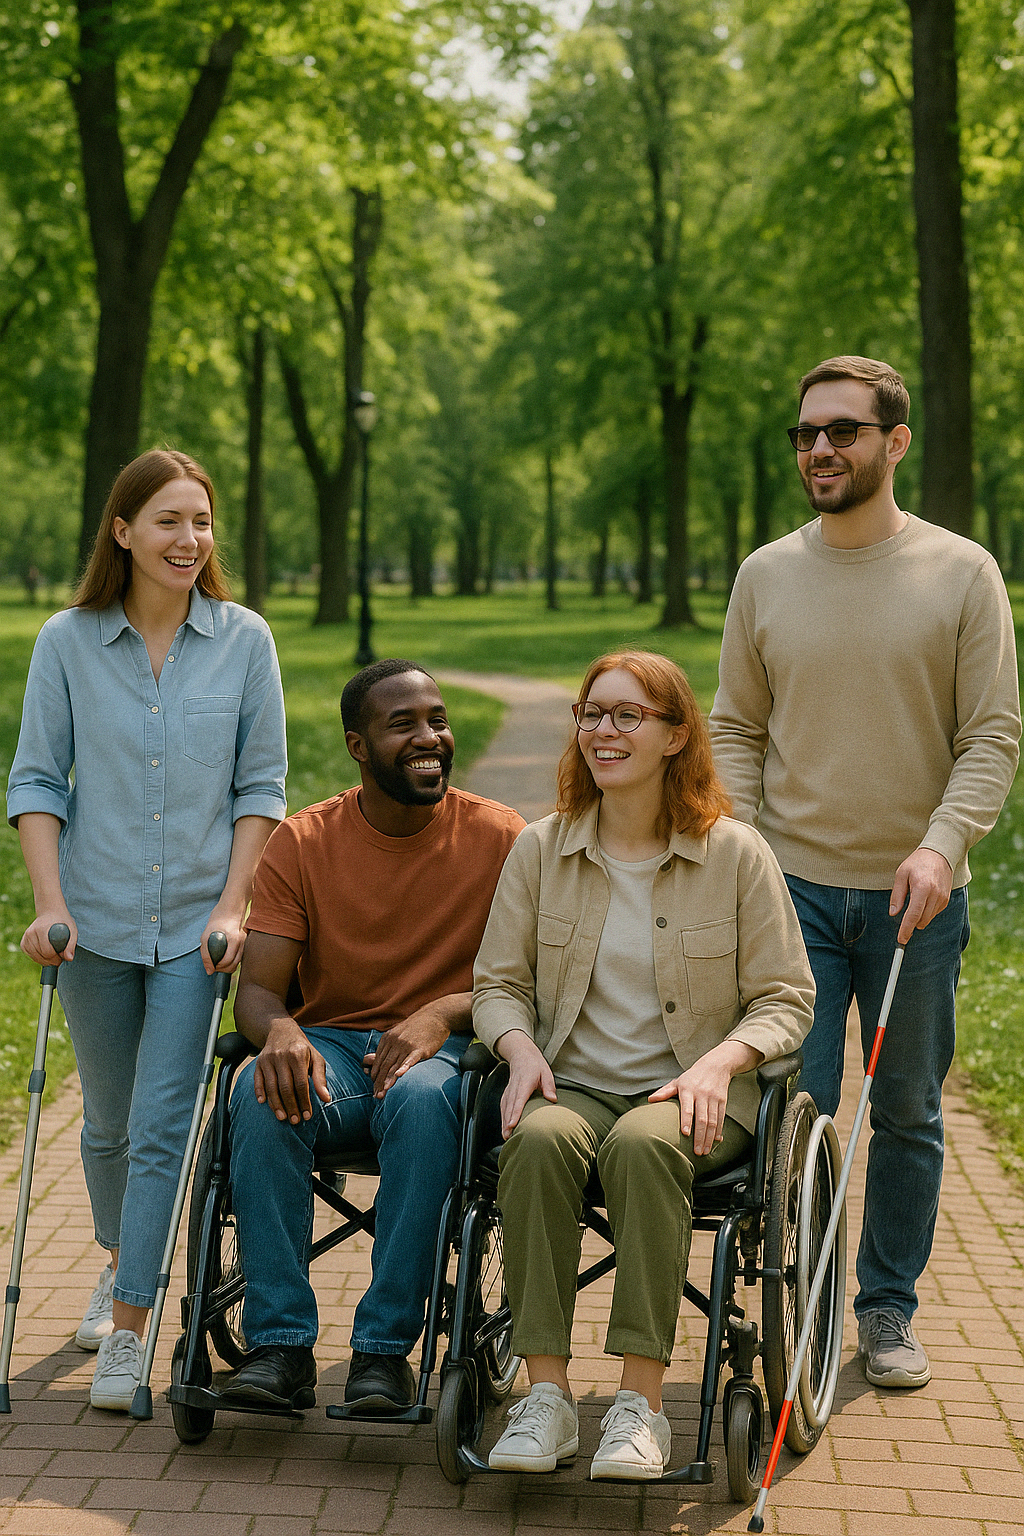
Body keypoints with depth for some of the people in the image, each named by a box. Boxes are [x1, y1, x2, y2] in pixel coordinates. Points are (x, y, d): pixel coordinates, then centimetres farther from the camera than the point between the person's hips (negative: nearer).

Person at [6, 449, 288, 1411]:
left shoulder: (244, 641, -1)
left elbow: (261, 784, 1)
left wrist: (233, 906, -8)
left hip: (196, 926, -1)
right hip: (98, 923, 2)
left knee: (163, 1124, -8)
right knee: (107, 1118, 16)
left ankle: (127, 1332, -2)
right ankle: (121, 1263, 42)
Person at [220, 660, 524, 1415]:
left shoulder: (499, 837, 0)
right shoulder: (303, 842, 2)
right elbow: (258, 988, -3)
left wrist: (442, 1014, -23)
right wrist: (280, 1032, -28)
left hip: (448, 1050, -1)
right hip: (332, 1046, 2)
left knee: (424, 1095, -37)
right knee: (264, 1092, -32)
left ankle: (385, 1348, -28)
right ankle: (280, 1346, -27)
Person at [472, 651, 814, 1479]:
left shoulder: (737, 853, 2)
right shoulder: (541, 849, 9)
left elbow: (785, 1000, 3)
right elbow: (498, 983, 12)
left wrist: (719, 1062, -16)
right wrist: (522, 1049, -10)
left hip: (691, 1097, -2)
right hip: (574, 1086, 2)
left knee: (644, 1145, -36)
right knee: (539, 1140, -33)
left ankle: (642, 1404, -32)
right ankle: (547, 1396, -30)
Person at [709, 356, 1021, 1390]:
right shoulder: (765, 576, 6)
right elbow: (736, 731, 9)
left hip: (916, 894, -1)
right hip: (792, 887, 1)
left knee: (907, 1114, 10)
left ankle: (888, 1309, 25)